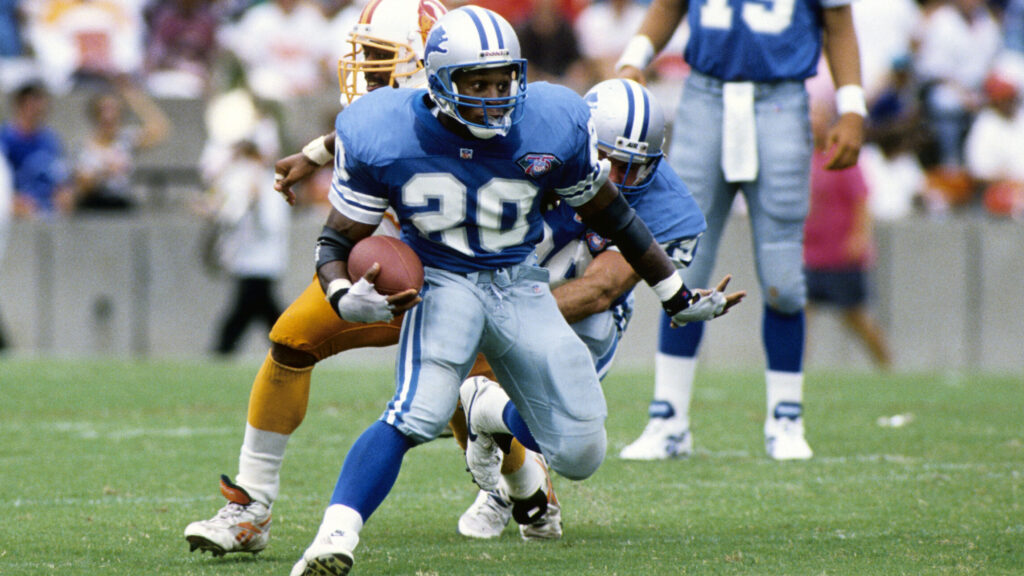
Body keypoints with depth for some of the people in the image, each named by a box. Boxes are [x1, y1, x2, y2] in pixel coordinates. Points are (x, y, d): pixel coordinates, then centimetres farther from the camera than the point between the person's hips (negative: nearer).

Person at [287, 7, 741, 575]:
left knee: (579, 456, 0)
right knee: (417, 414, -32)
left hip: (520, 286, 3)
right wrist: (345, 299, -29)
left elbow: (610, 216, 5)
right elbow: (338, 240, -6)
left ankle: (489, 411, 32)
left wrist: (677, 299, 10)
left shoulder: (553, 127, -12)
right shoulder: (385, 138, -16)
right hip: (442, 282, -3)